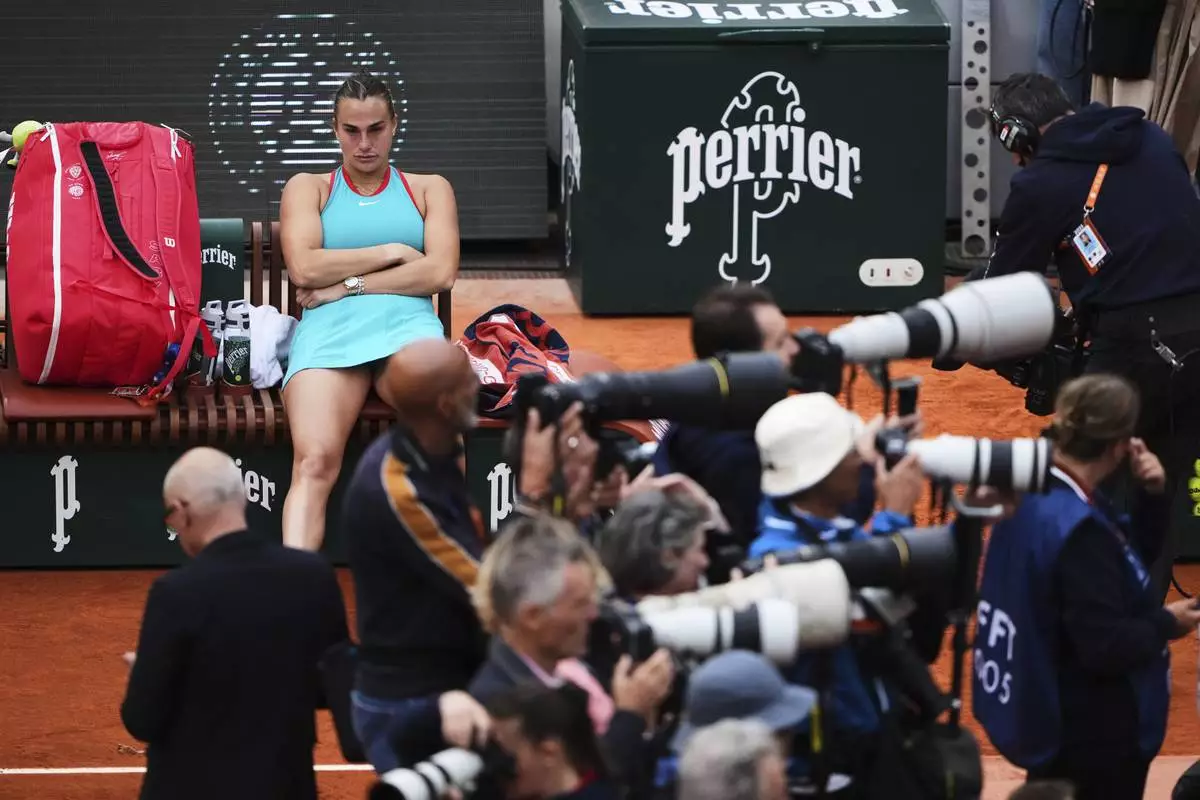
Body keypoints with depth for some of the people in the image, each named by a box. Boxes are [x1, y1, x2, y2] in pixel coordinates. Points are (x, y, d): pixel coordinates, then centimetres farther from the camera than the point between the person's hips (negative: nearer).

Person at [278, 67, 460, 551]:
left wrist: (349, 283, 0)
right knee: (314, 461, -32)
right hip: (329, 332, 0)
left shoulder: (429, 189, 25)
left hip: (407, 325, 1)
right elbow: (304, 268, 4)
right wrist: (392, 253, 5)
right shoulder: (308, 188, 23)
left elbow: (441, 273, 7)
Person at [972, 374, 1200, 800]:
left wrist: (1152, 496, -2)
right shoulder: (1077, 529, -27)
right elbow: (1106, 647, -29)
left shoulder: (1038, 498, 2)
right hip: (1094, 736, -10)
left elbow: (1130, 555, 14)